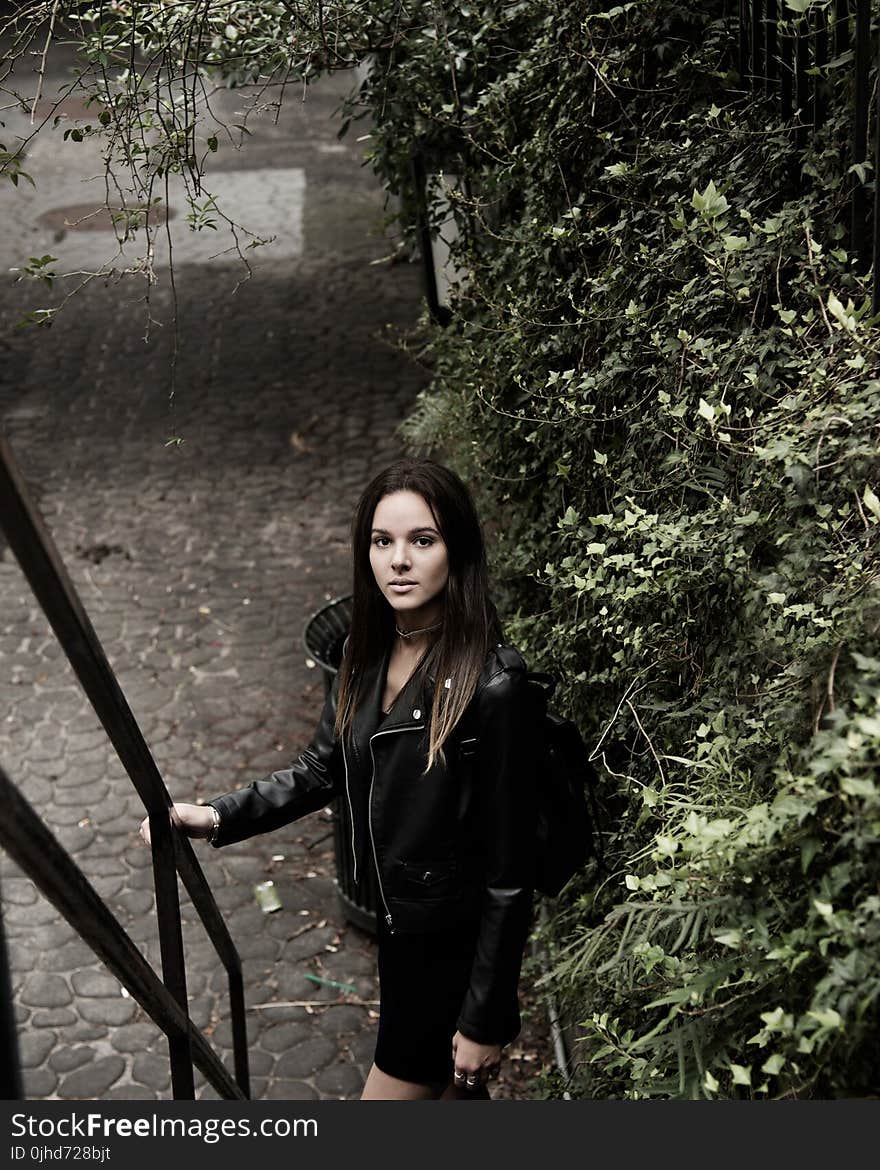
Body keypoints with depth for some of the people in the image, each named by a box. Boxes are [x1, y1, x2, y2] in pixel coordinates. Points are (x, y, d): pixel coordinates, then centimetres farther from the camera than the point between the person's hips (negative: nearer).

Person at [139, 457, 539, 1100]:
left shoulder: (492, 685, -29)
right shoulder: (369, 651, -6)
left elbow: (510, 870, -23)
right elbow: (323, 769, 8)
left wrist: (486, 1021, -18)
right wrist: (215, 817, -6)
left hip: (456, 940, -7)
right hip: (398, 916, 7)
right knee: (448, 1090, 28)